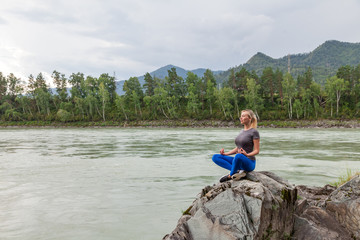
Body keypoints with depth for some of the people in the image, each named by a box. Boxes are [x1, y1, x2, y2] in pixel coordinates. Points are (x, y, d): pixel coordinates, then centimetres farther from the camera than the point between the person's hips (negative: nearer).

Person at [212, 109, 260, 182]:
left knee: (238, 156, -42)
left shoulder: (254, 132, -8)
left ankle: (230, 175, -16)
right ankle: (237, 171, -20)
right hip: (238, 160, 8)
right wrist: (226, 153, 5)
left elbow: (257, 151, -10)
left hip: (249, 163, -7)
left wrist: (247, 155, -29)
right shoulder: (242, 131, 15)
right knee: (215, 157, -9)